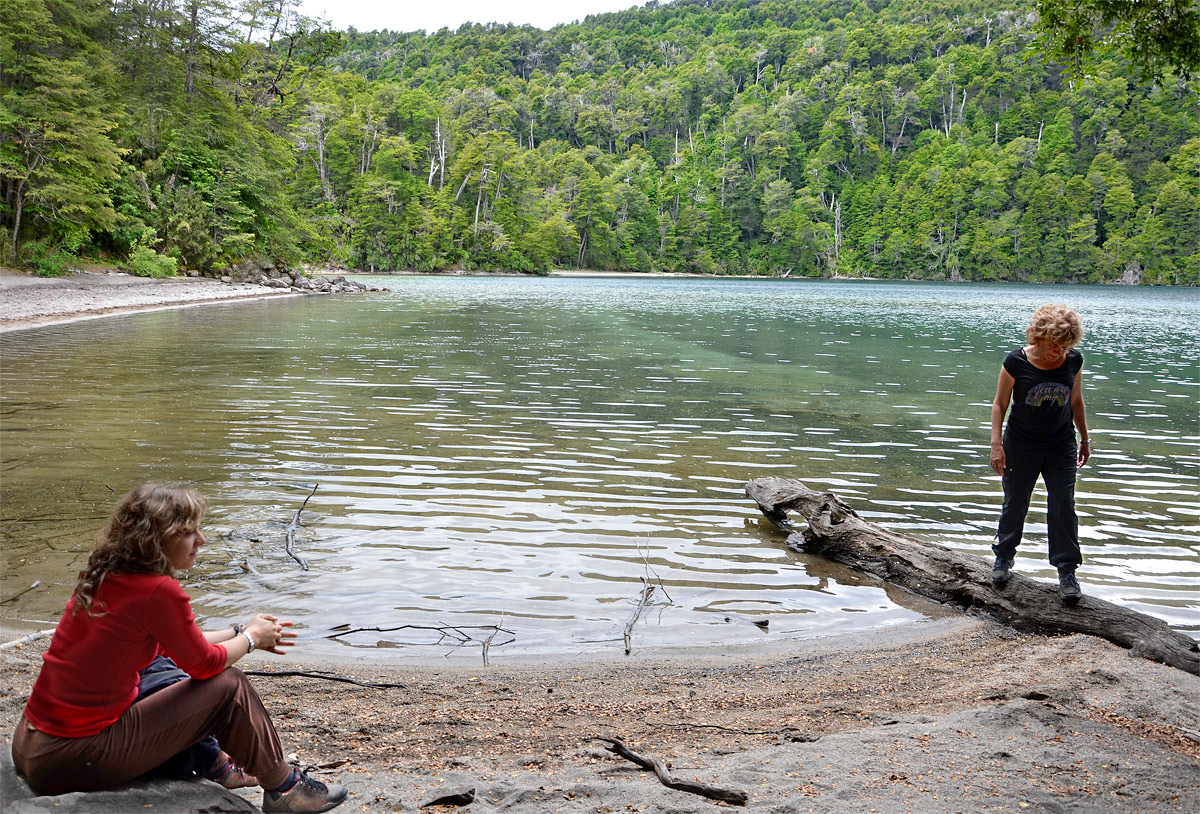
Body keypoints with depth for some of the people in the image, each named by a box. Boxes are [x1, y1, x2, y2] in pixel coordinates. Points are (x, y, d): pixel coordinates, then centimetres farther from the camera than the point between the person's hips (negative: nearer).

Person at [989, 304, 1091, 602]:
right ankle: (1004, 556, 32)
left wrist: (1084, 439, 16)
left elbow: (1076, 401, 9)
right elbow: (999, 404, -7)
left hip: (1061, 447, 2)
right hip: (1021, 446, -2)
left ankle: (1067, 570, 11)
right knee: (1015, 504, 10)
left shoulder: (1074, 361, -6)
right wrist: (996, 444, -12)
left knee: (1063, 507, 1)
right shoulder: (1017, 362, -15)